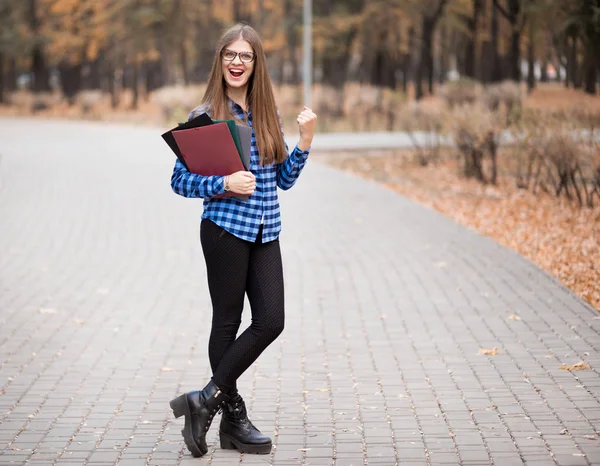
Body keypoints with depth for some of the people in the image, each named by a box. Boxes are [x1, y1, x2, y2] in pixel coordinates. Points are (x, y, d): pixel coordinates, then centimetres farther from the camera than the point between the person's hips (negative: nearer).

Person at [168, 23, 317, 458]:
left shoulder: (268, 115, 11)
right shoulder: (205, 116, -5)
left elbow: (284, 178, 13)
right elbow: (180, 180, -4)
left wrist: (305, 141, 0)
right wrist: (224, 185, -18)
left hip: (265, 233, 5)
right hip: (225, 229, -5)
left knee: (271, 320, -2)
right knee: (228, 322, 2)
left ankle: (207, 399, 8)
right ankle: (233, 416, 14)